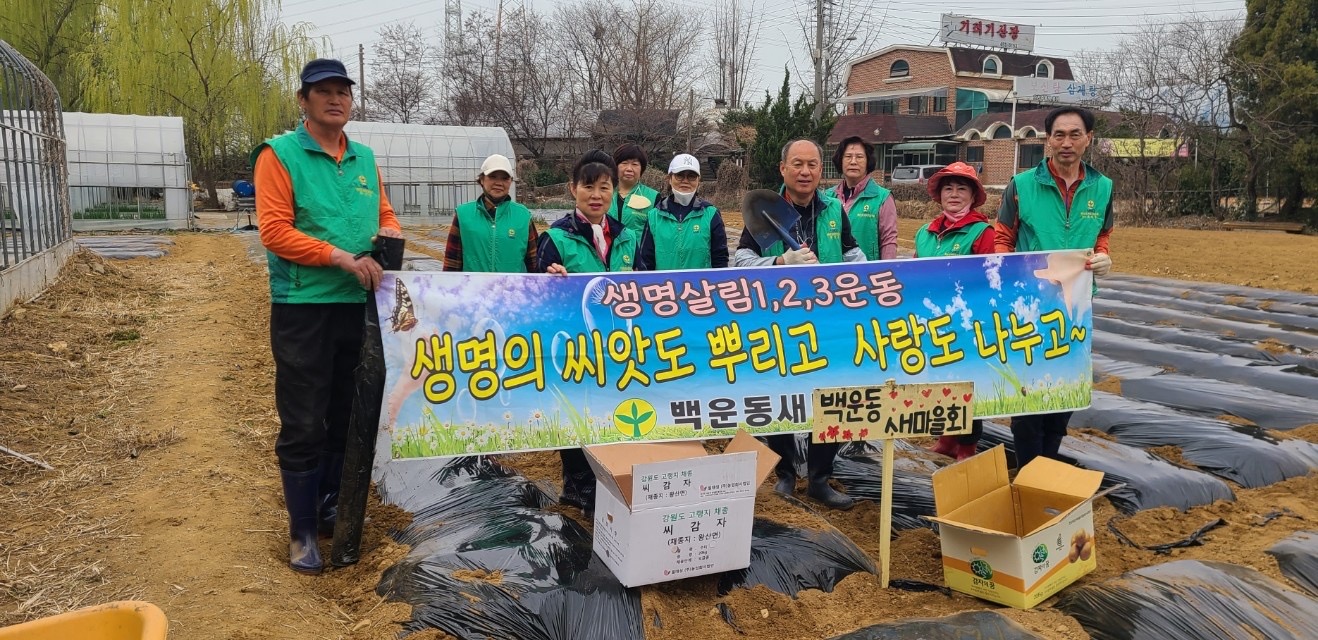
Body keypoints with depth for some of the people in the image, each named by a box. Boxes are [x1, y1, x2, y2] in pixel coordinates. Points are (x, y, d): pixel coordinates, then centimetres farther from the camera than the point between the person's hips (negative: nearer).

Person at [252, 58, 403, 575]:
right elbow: (274, 231, -14)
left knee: (349, 415, 14)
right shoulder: (279, 155, -5)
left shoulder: (364, 158, 13)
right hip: (302, 308, -5)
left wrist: (390, 232, -2)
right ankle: (302, 531, 12)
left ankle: (330, 505, 32)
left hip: (359, 305, 6)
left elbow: (384, 214, 22)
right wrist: (340, 257, -21)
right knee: (303, 426, 0)